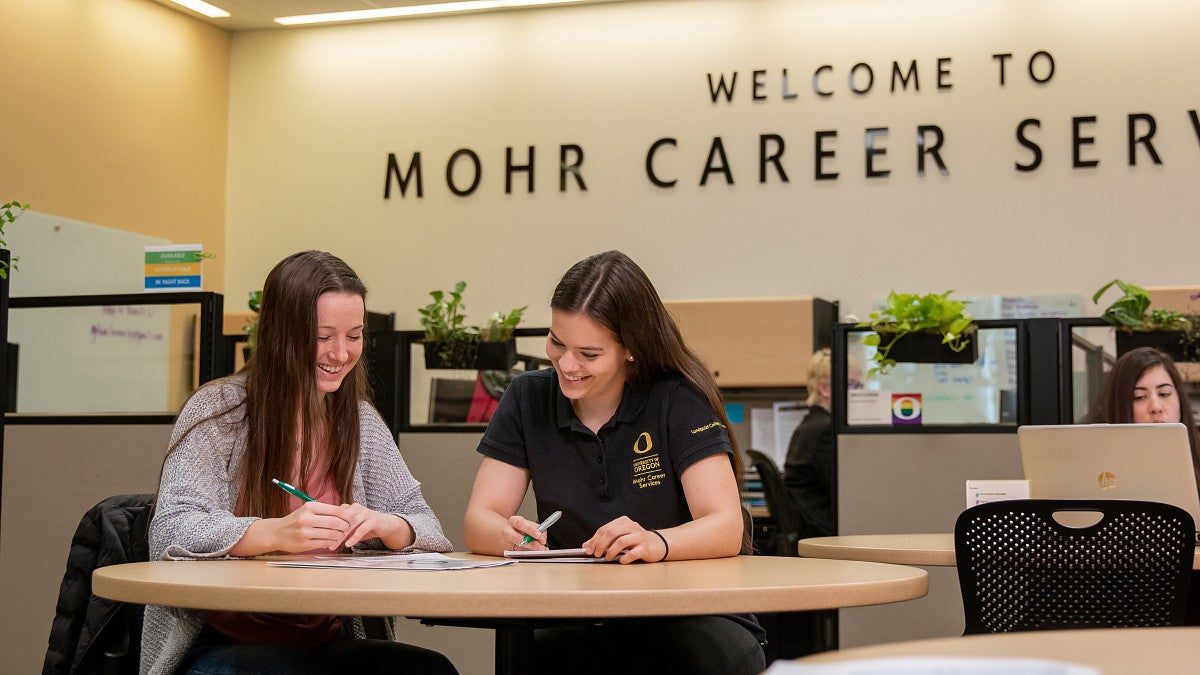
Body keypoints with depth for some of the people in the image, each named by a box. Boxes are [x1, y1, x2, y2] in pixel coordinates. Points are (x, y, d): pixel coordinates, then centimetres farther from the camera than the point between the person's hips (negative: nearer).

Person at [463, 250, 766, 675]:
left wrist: (656, 543, -35)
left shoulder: (679, 401, -6)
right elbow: (478, 521, 0)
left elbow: (727, 528, -14)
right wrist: (511, 536, -24)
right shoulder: (527, 400, 4)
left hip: (688, 615, -1)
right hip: (576, 623, 1)